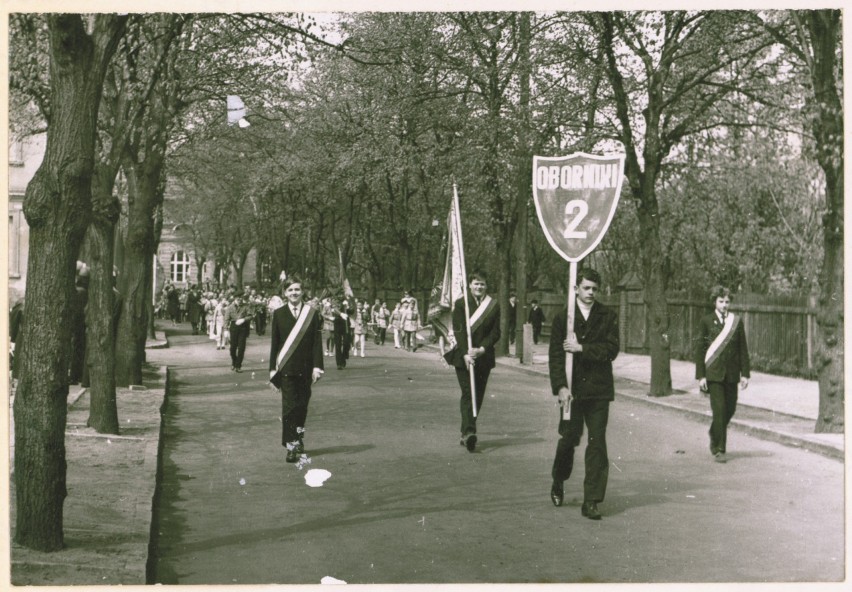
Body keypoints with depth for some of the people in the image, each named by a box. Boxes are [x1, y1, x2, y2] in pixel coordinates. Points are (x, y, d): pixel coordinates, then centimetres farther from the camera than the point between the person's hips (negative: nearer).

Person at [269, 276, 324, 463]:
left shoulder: (312, 313, 2)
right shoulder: (279, 314, 4)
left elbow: (317, 341, 0)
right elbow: (274, 343, 5)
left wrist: (317, 366, -7)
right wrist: (273, 369, 2)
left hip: (305, 368, 1)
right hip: (286, 368, -1)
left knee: (302, 405, 10)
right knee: (289, 406, -5)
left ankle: (298, 438, 30)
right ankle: (291, 446, -3)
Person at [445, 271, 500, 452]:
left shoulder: (493, 306, 7)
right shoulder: (460, 304, 0)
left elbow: (495, 333, 3)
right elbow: (459, 330, -7)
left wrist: (482, 349, -12)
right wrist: (465, 354, -17)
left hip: (484, 357, 3)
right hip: (463, 357, -3)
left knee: (478, 396, 6)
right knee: (468, 393, -13)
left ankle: (466, 433, 15)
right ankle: (468, 432, -23)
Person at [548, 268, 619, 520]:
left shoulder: (608, 317, 6)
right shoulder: (563, 317, 3)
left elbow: (611, 349, -4)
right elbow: (555, 355, -2)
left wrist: (582, 348, -13)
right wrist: (560, 387, -12)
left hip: (598, 388, 1)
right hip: (571, 388, -1)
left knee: (597, 443, -3)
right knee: (568, 438, 4)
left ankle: (591, 501, 0)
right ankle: (558, 483, 32)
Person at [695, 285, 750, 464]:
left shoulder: (736, 321, 6)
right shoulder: (706, 321, 0)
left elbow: (743, 349, 8)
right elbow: (699, 349, 0)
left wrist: (745, 373, 2)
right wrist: (700, 375, -5)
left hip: (731, 373, 3)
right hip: (713, 373, -3)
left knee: (730, 409, 9)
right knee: (719, 409, -8)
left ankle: (715, 435, 36)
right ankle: (719, 449, -1)